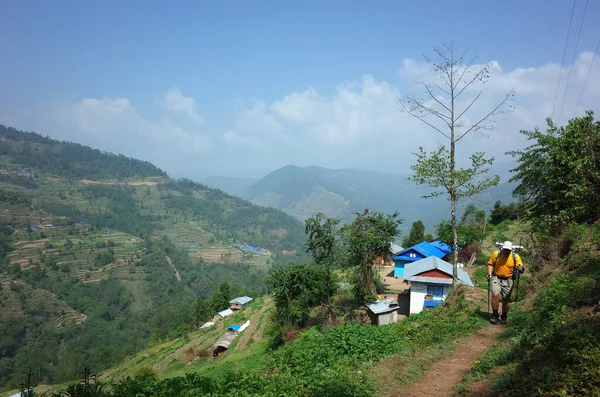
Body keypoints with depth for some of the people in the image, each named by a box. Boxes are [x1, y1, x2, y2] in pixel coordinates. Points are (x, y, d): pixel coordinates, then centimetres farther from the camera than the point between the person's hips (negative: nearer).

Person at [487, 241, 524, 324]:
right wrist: (489, 273, -7)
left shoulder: (515, 256, -5)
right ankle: (495, 315, -3)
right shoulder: (496, 254, -4)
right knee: (495, 294, -19)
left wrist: (521, 269, -33)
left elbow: (521, 268, -9)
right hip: (496, 278, 0)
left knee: (506, 299, 5)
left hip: (508, 280, 1)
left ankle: (504, 316, 28)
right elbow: (490, 264, 8)